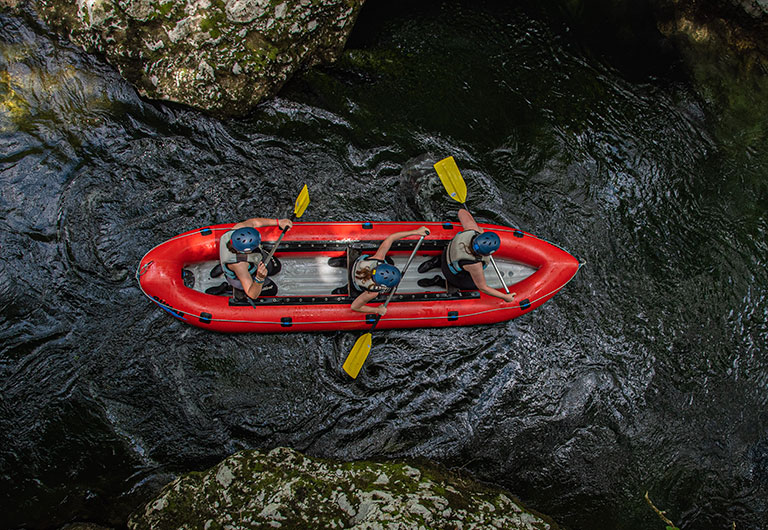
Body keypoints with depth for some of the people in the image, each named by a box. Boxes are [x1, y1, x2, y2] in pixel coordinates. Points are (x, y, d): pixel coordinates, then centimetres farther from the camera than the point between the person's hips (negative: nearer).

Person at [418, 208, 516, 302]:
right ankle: (440, 282, 8)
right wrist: (505, 297, -17)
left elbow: (462, 212, -13)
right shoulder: (474, 265, -43)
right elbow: (483, 288, -26)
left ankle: (439, 261, 19)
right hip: (455, 274, -6)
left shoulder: (472, 229, -34)